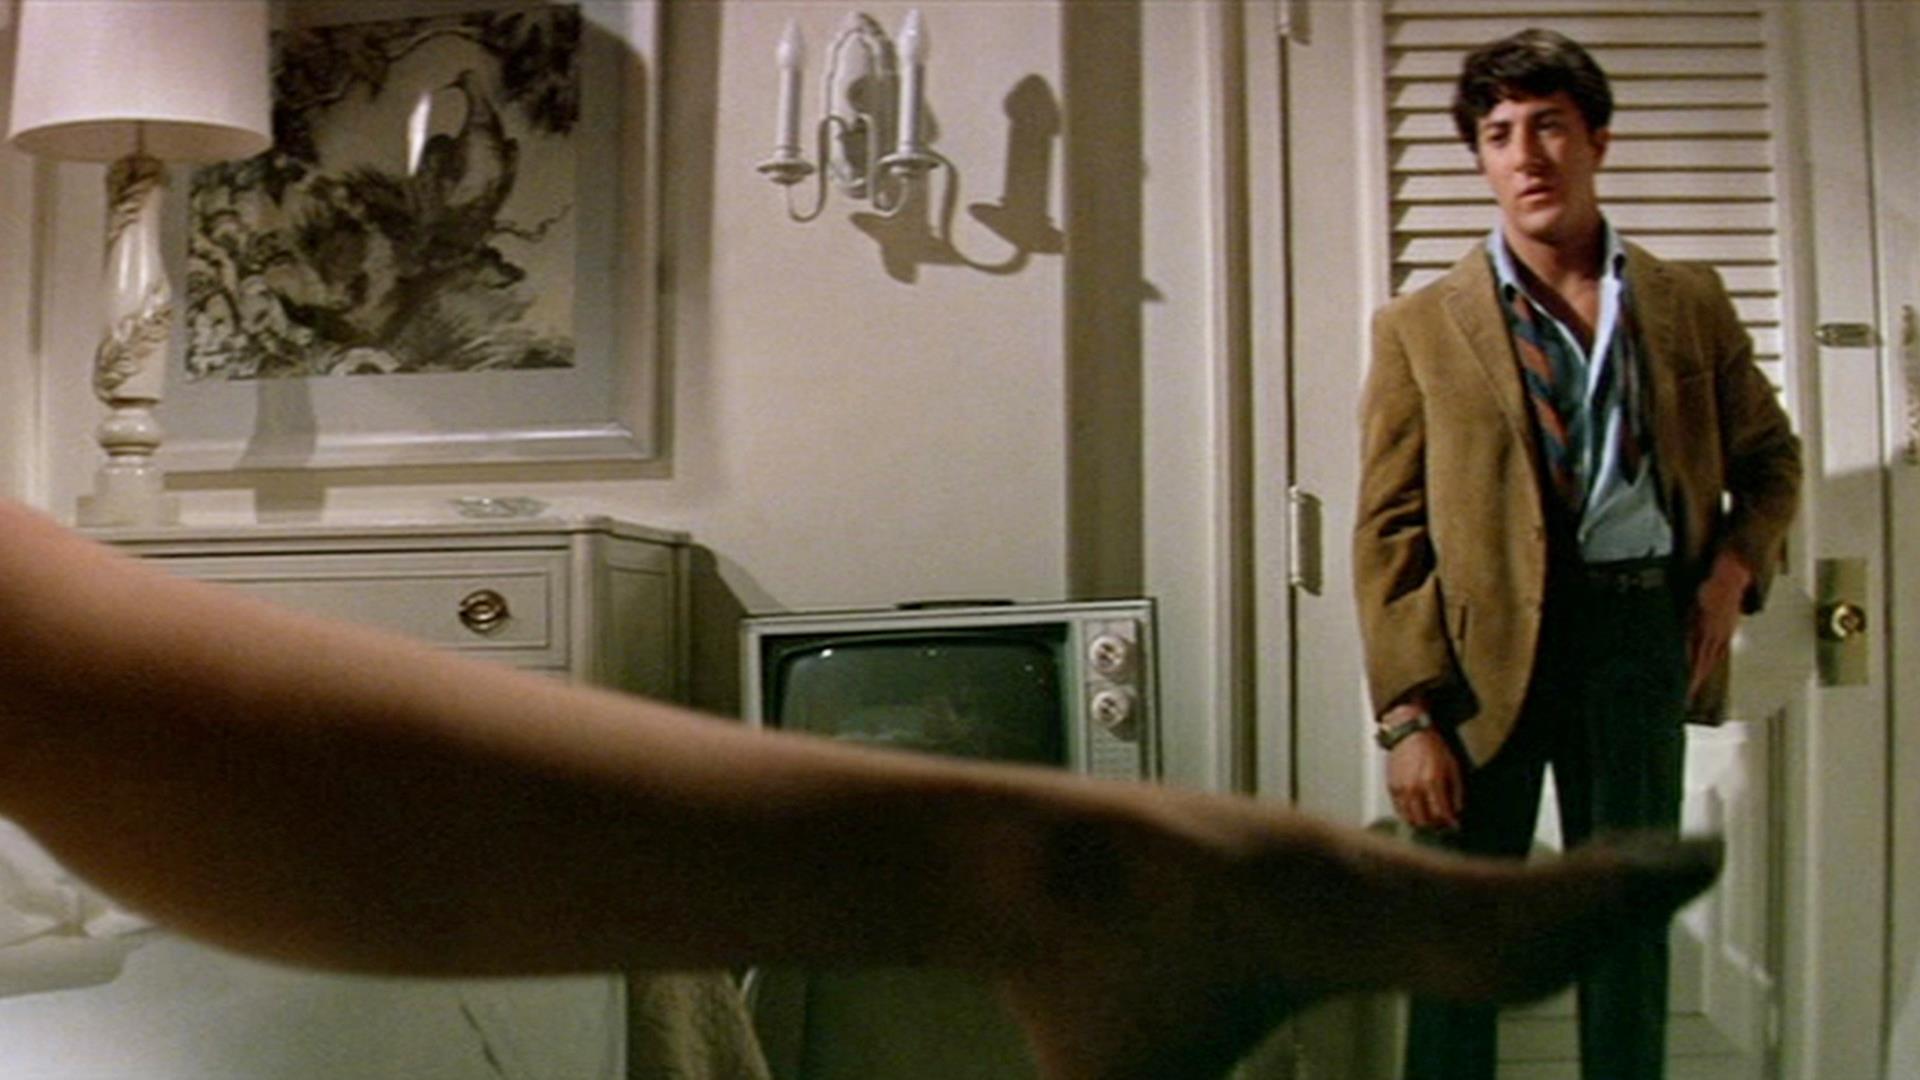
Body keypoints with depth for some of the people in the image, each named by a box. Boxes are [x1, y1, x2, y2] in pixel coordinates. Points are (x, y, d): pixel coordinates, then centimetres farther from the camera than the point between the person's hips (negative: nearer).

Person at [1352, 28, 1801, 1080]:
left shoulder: (1689, 303, 8)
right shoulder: (1420, 326, -1)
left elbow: (1769, 454, 21)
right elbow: (1388, 530, -4)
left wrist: (1735, 564, 0)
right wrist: (1407, 714, -10)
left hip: (1642, 631, 3)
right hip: (1488, 644, -2)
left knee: (1632, 921, 13)